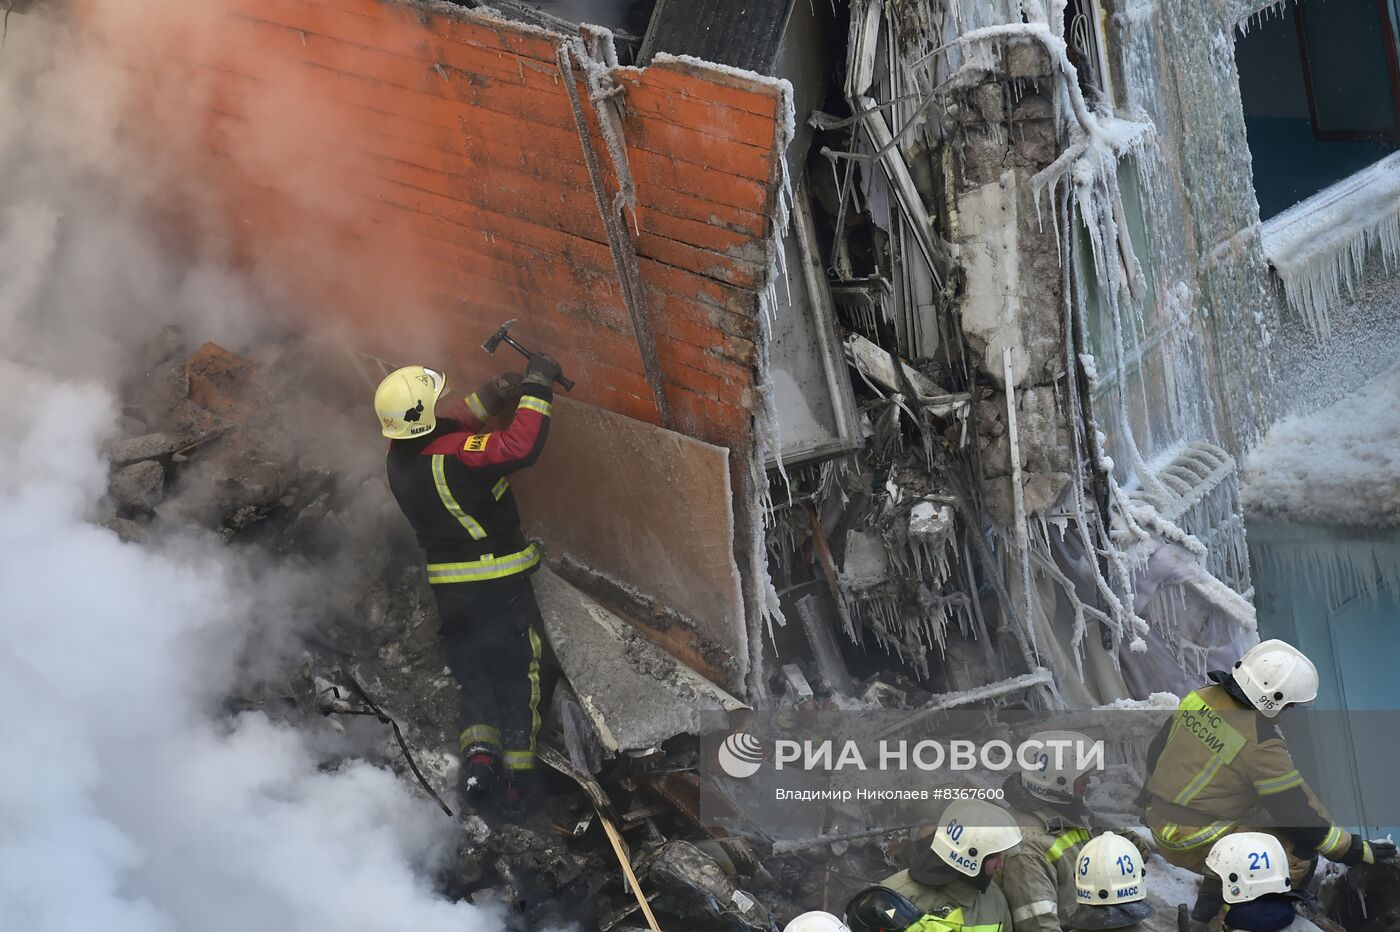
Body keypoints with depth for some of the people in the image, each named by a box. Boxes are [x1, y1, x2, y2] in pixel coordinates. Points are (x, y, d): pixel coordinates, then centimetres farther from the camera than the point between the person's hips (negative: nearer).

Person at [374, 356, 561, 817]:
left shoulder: (400, 456, -5)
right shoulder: (454, 456, -27)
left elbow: (444, 429, 14)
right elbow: (521, 448, -36)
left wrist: (489, 396, 6)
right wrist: (536, 389, -26)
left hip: (449, 588, 5)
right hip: (500, 584, -5)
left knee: (473, 675, 19)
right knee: (516, 676, 9)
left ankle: (478, 752, -3)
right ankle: (515, 782, 9)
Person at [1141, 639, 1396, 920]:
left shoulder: (1199, 698, -2)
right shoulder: (1260, 744, -24)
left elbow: (1157, 751, 12)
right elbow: (1299, 811, -17)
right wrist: (1357, 850, -5)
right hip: (1195, 847, -8)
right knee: (1299, 854, -5)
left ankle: (1210, 904, 27)